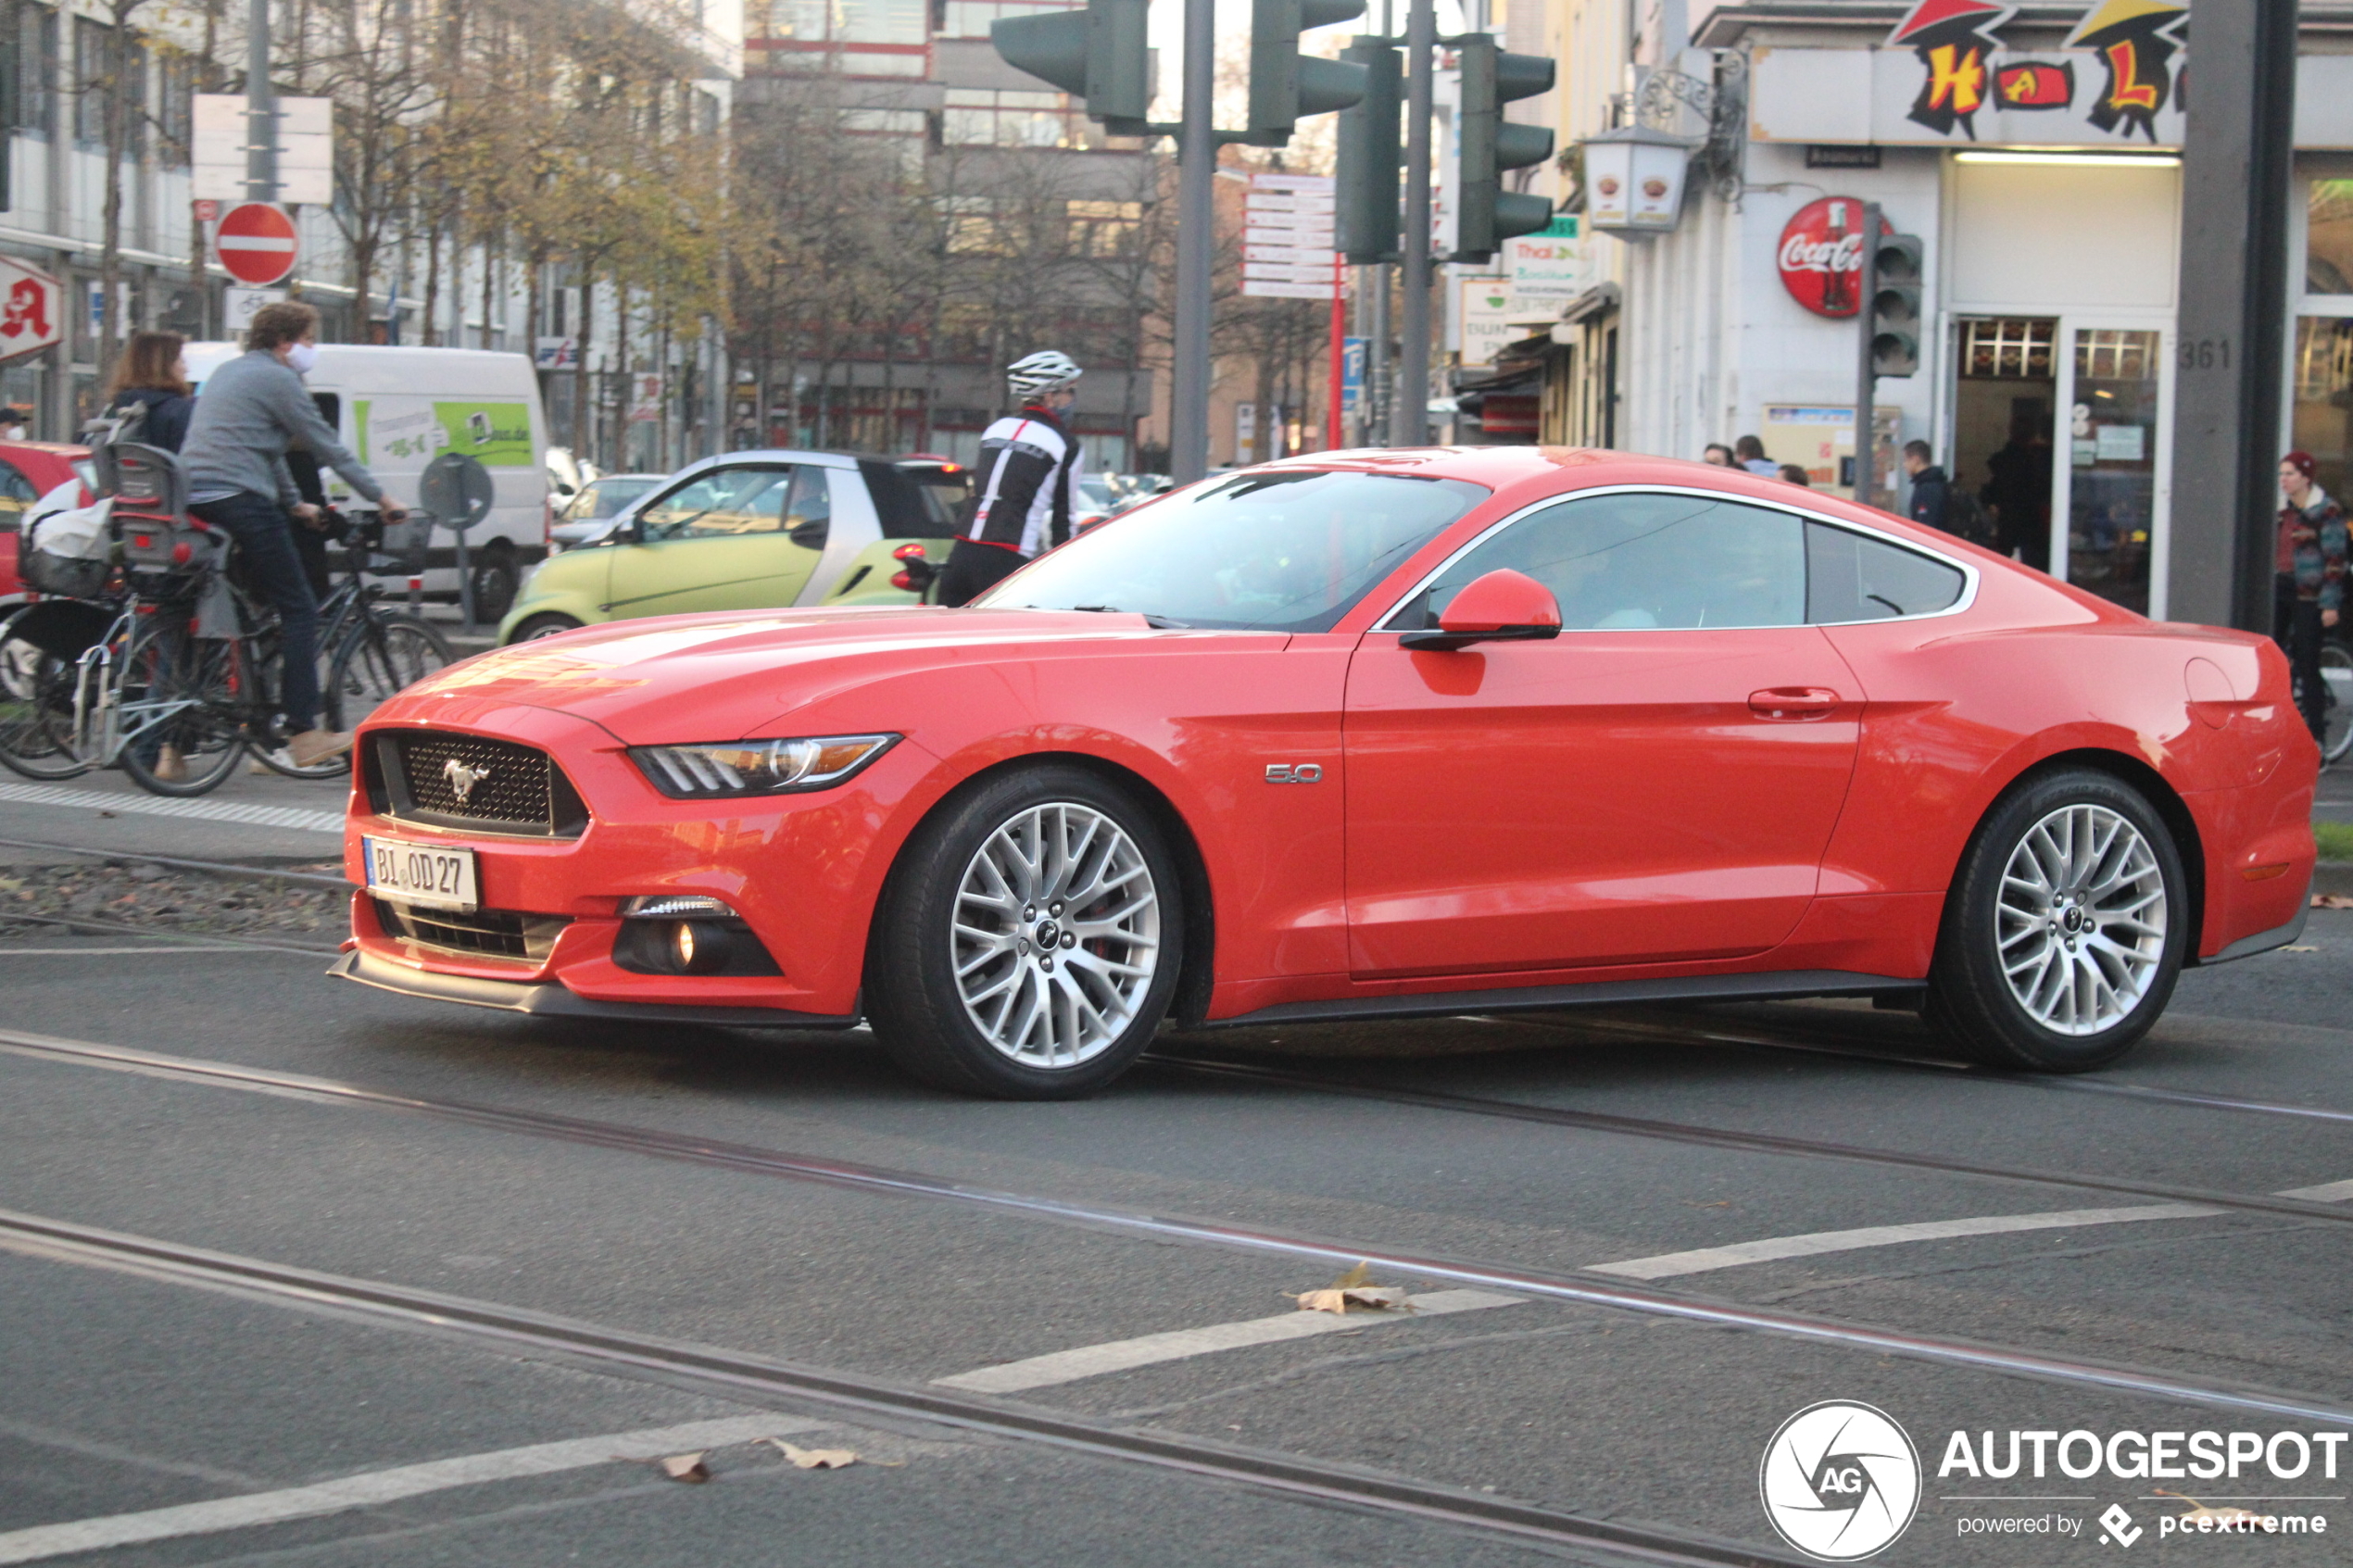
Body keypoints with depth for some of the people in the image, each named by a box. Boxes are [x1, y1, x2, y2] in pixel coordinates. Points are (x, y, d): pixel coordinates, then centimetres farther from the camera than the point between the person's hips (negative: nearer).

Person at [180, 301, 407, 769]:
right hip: (241, 499, -9)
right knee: (298, 608, -5)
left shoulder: (230, 372, 25)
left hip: (194, 500, 9)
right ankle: (304, 734, -10)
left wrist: (294, 503, 35)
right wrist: (380, 498, 4)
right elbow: (328, 448, -3)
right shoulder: (277, 379, -4)